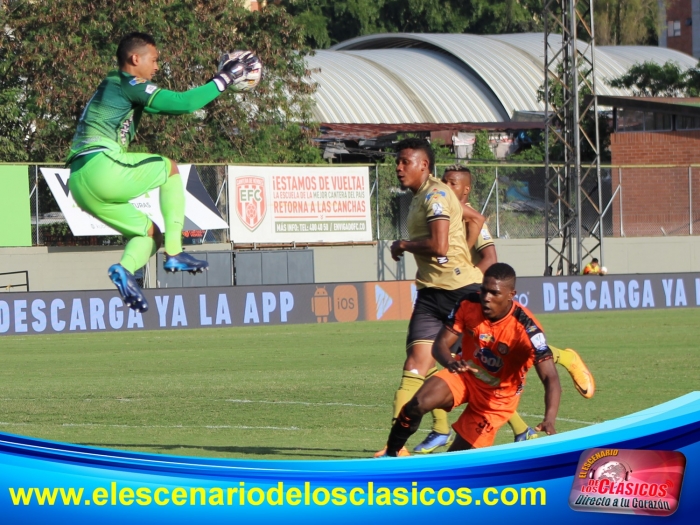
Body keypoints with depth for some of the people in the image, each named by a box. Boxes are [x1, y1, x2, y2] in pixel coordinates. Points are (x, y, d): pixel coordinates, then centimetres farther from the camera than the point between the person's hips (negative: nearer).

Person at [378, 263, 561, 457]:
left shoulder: (525, 327, -31)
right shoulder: (468, 305, -20)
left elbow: (550, 377, -37)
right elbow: (441, 343, -16)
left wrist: (549, 420, -54)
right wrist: (451, 363, -42)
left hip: (498, 395, -3)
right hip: (466, 374, 3)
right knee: (418, 404, -24)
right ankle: (390, 455, -2)